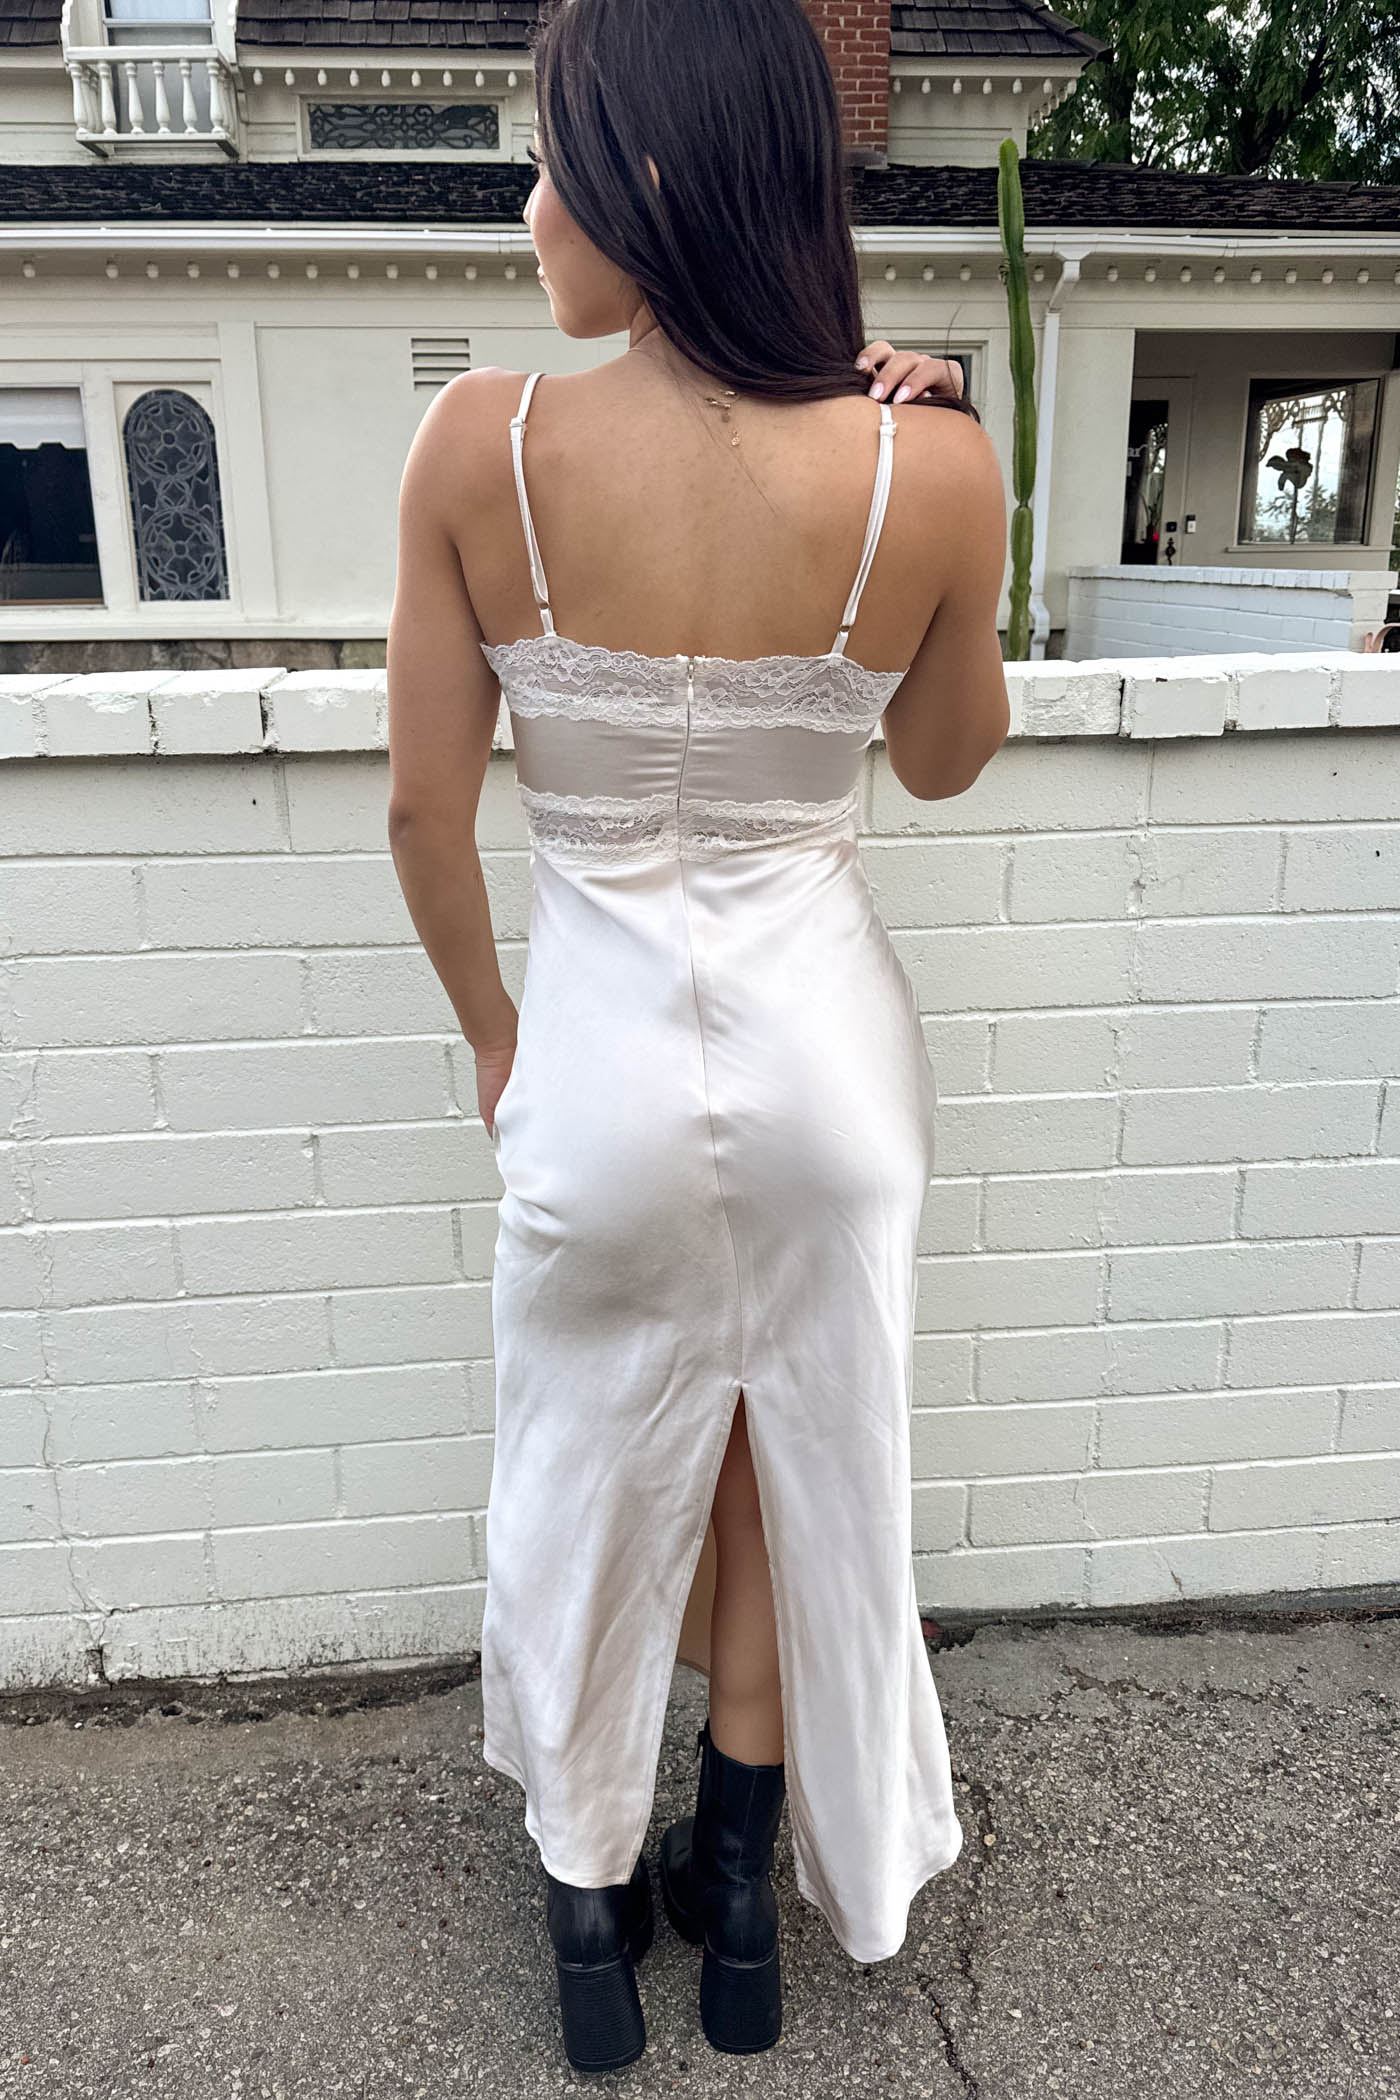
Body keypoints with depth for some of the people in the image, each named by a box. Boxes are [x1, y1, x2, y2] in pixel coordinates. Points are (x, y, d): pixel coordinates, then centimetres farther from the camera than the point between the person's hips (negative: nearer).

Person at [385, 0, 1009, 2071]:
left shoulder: (482, 445, -15)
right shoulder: (930, 466, -14)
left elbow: (427, 811, -8)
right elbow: (945, 761, 2)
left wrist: (491, 1025, 9)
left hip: (604, 1043, -1)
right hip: (824, 1032, 2)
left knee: (596, 1480, 23)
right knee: (800, 1473, 24)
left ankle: (592, 1901, 44)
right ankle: (739, 1900, 46)